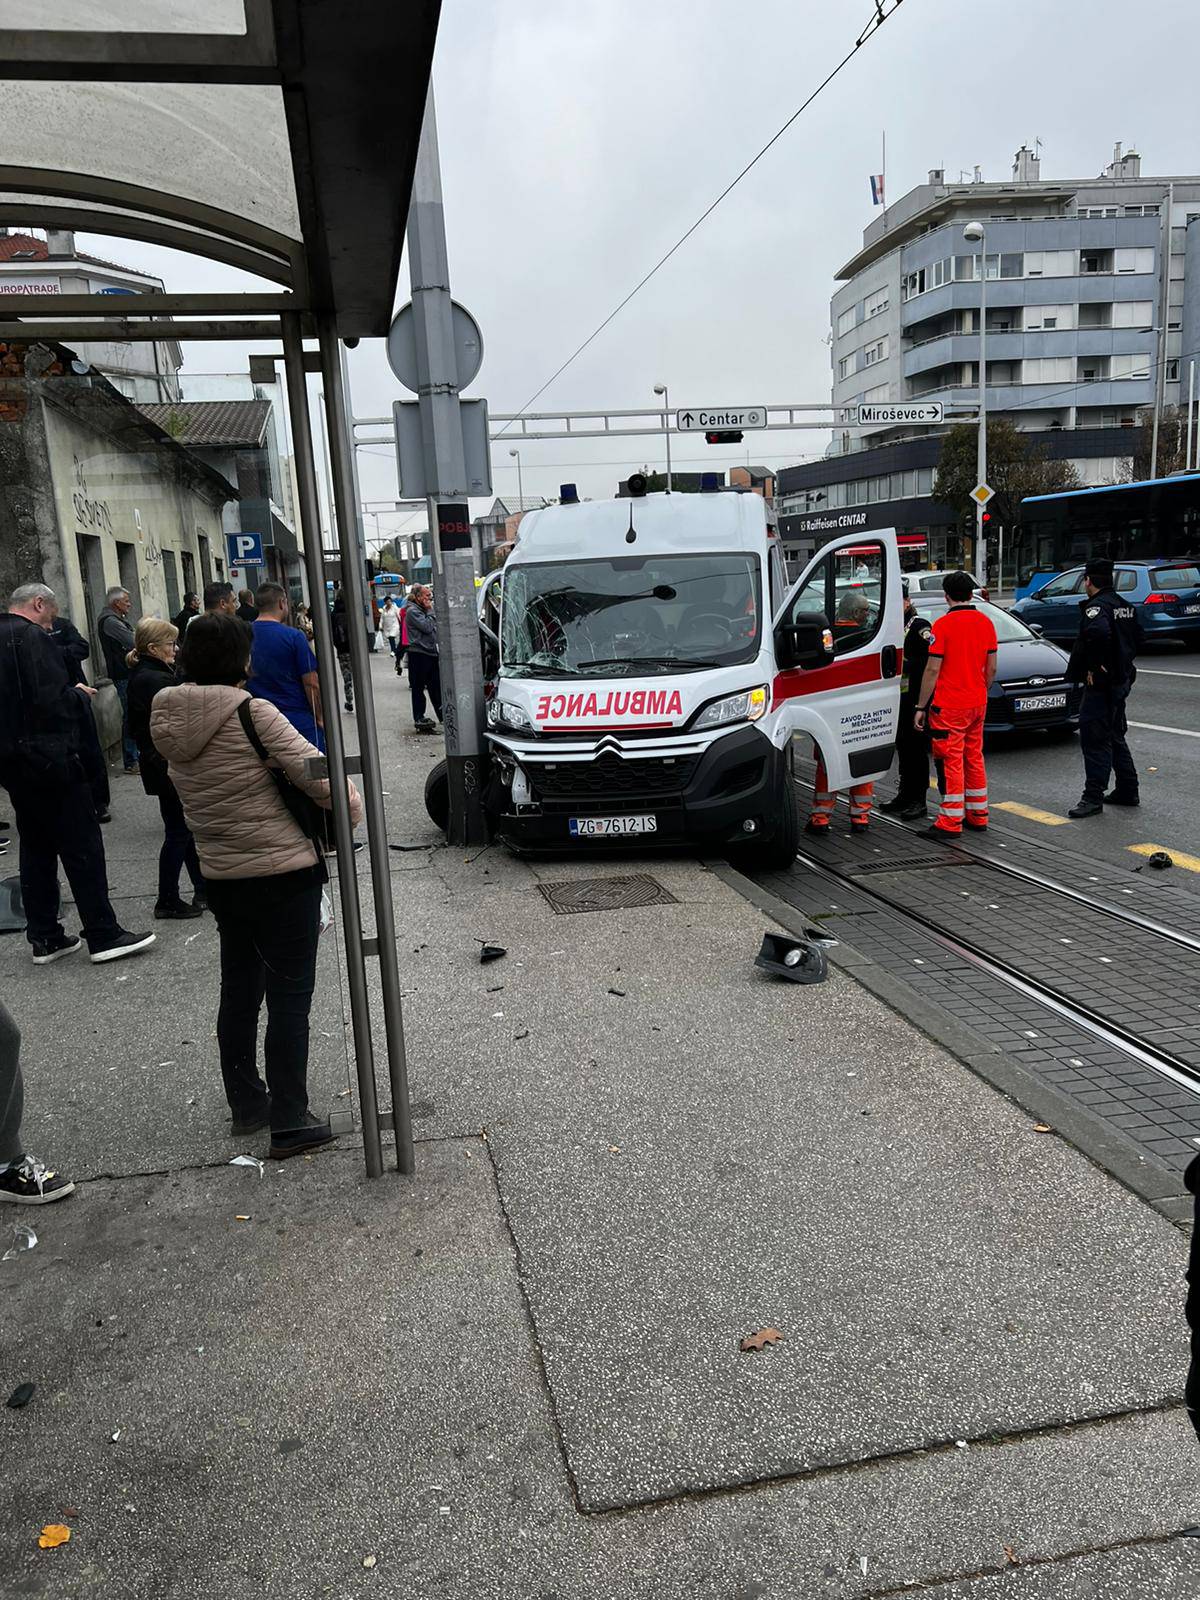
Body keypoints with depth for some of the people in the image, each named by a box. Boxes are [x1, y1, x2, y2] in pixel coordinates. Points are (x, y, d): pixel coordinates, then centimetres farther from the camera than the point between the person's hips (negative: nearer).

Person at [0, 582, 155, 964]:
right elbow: (54, 701, -21)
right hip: (47, 757, -9)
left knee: (36, 848, 14)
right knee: (82, 846, -2)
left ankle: (44, 937, 19)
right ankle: (103, 935, 1)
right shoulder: (33, 637, -14)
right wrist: (79, 693, -2)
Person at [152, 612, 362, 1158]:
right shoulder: (250, 712, -18)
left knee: (238, 990, 19)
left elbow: (189, 793, 8)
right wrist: (353, 805, -5)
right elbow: (314, 772, -21)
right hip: (284, 872, -7)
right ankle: (289, 1122, 7)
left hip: (221, 878, 7)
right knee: (289, 997, 2)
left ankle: (246, 1104, 32)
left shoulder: (168, 721, 3)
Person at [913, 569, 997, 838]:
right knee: (974, 758, 15)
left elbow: (932, 670, -14)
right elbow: (991, 668, 9)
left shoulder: (943, 624, -13)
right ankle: (978, 815, 23)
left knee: (950, 761, -3)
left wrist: (920, 707, -9)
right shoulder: (986, 623, 6)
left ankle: (951, 822, -1)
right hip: (978, 704, 6)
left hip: (949, 705, -6)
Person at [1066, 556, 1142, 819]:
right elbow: (1137, 636, 22)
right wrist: (1123, 662, 18)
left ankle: (1093, 797, -6)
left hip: (1100, 683, -10)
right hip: (1121, 680, 10)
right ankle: (1127, 791, 27)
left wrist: (1094, 667, -26)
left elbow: (1099, 632, -37)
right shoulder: (1124, 606, 13)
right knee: (1115, 737, 19)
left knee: (1094, 740, -7)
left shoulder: (1096, 607, -17)